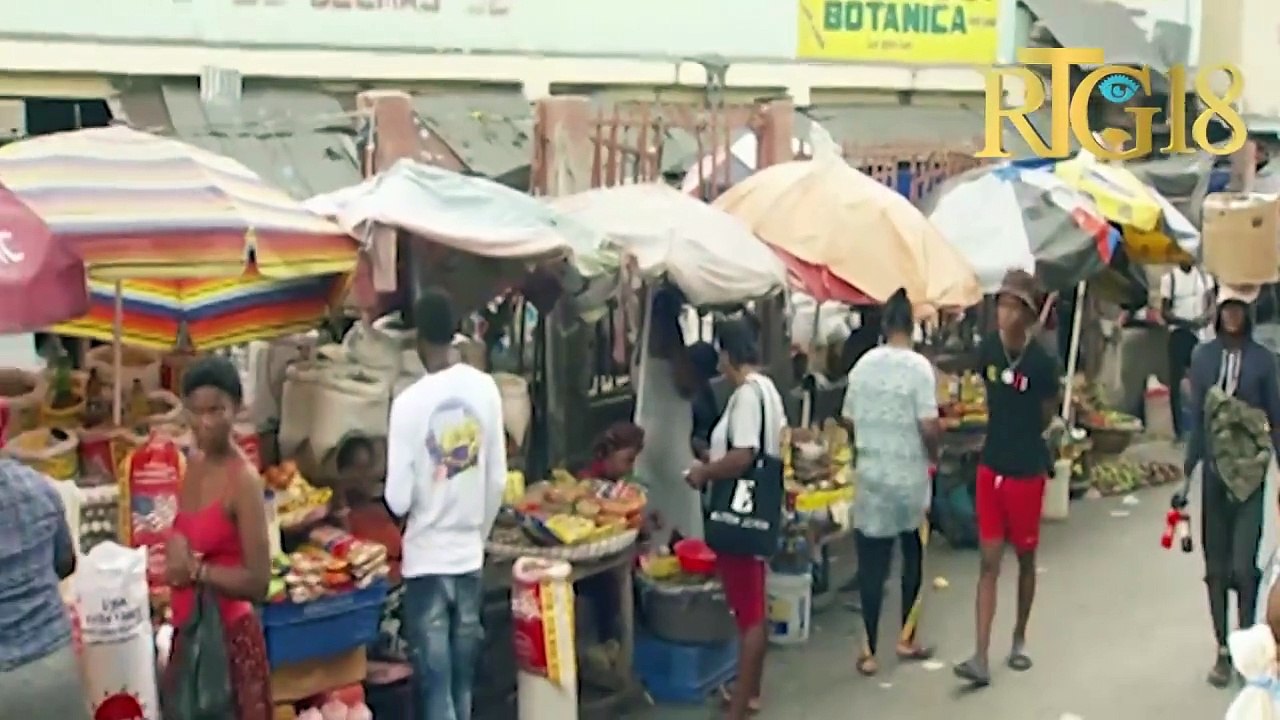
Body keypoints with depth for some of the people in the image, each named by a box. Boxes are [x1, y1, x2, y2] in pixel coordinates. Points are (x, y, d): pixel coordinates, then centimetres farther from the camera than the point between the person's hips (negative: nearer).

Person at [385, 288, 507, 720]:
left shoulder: (409, 402, -16)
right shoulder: (485, 388, -4)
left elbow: (398, 500, -15)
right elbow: (498, 481, 2)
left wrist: (411, 505, 8)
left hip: (427, 557, -4)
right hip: (470, 553, 4)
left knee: (435, 683, 3)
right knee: (462, 680, 16)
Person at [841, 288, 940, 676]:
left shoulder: (862, 366, 1)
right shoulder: (918, 366, -12)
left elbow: (849, 420, 8)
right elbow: (929, 426, -17)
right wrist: (933, 455, 3)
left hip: (871, 476, 3)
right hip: (910, 477, -3)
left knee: (872, 564, 6)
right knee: (913, 558, 17)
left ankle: (869, 651, 7)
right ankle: (907, 638, 25)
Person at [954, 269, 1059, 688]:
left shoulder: (1042, 363, -17)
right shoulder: (987, 349, -5)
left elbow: (1047, 416, 0)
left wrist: (1021, 438, 5)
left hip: (1026, 472, -3)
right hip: (990, 468, 3)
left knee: (1025, 558, 14)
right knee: (989, 563, 1)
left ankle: (1019, 640, 32)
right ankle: (981, 658, 0)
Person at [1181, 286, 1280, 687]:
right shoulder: (1203, 357, 2)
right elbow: (1195, 418, 6)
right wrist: (1186, 475, 6)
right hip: (1215, 470, 2)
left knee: (1244, 566, -9)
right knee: (1216, 567, 8)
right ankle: (1223, 650, 20)